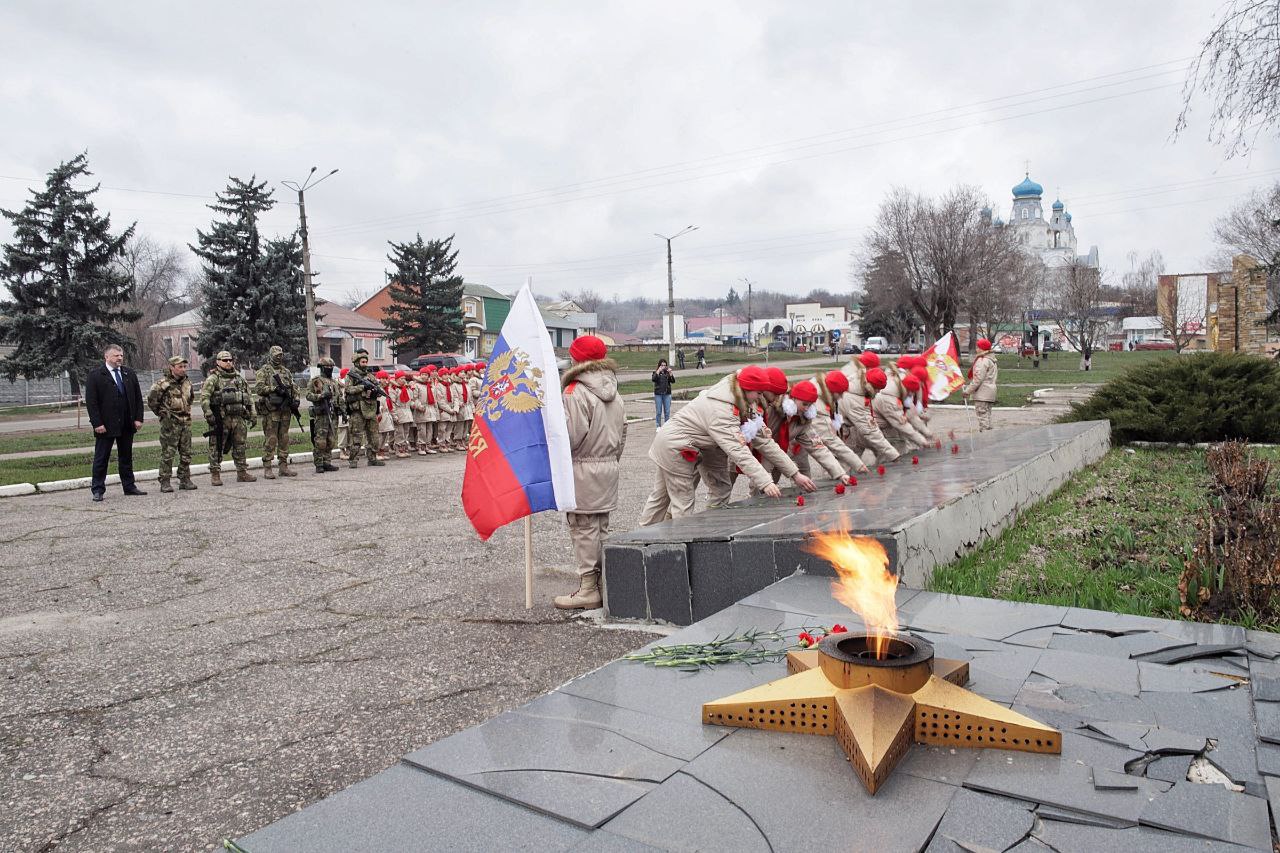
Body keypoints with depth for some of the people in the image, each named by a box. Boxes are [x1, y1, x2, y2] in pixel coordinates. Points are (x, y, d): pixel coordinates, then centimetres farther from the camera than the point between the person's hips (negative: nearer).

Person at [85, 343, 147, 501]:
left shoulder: (129, 374, 10)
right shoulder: (95, 375, -5)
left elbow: (138, 397, 11)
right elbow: (91, 401, -9)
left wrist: (138, 418, 1)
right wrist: (97, 423, -16)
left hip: (127, 424, 5)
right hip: (106, 425, -5)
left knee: (126, 457, 12)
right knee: (101, 458, 3)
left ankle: (129, 486, 20)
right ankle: (97, 490, 9)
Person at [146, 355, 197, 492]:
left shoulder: (187, 382, 11)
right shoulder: (163, 383, -10)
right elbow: (151, 399, -7)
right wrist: (161, 413, -3)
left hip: (186, 422, 6)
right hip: (170, 423, -6)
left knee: (186, 453, 8)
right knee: (168, 453, -3)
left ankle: (185, 480, 16)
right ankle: (165, 482, 3)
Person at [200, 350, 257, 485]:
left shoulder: (239, 378, 15)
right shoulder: (213, 379, -3)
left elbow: (249, 397, 19)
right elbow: (204, 397, -11)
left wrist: (253, 415, 13)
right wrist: (209, 414, -20)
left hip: (239, 418, 5)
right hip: (220, 419, -5)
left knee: (240, 446, 10)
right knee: (216, 447, -1)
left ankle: (242, 473, 18)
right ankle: (215, 475, 5)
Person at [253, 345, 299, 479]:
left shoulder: (286, 371, 17)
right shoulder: (264, 371, -1)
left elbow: (293, 387, 19)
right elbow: (258, 388, -11)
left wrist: (295, 400, 2)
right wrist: (274, 389, -19)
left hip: (285, 409, 6)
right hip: (270, 409, -6)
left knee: (284, 438, 8)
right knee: (270, 439, -5)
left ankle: (284, 466, 14)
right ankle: (267, 468, -1)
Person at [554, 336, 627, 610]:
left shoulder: (575, 392, -15)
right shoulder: (614, 393, 11)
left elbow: (572, 435, -20)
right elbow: (622, 432, 15)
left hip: (582, 469, -8)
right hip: (609, 467, 8)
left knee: (584, 529, -1)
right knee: (601, 528, 15)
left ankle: (588, 590, 4)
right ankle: (605, 585, 21)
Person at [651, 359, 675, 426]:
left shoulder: (667, 373, 4)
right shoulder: (656, 372, 2)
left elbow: (673, 381, -4)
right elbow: (654, 379, -16)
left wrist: (670, 373, -16)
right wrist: (658, 371, -21)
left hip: (667, 394, 1)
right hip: (658, 394, -1)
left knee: (667, 411, 4)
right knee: (658, 412, 2)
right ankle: (658, 426, 9)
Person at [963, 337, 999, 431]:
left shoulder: (982, 360, -14)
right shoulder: (992, 360, 17)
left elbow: (978, 378, -19)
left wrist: (968, 391, -12)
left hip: (982, 394, -10)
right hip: (990, 392, 10)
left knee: (982, 416, -9)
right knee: (987, 415, 15)